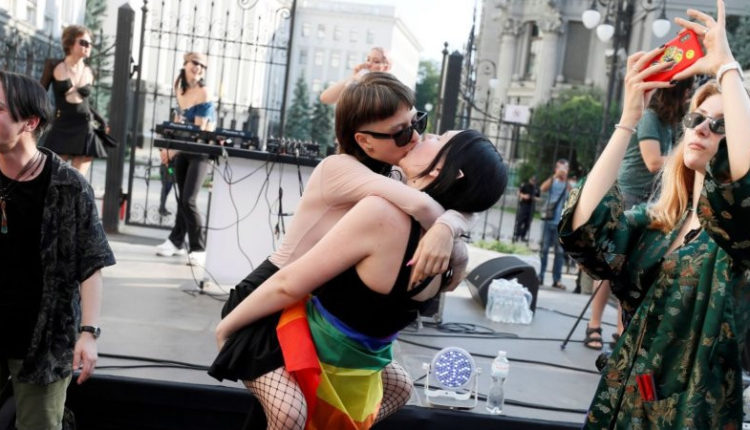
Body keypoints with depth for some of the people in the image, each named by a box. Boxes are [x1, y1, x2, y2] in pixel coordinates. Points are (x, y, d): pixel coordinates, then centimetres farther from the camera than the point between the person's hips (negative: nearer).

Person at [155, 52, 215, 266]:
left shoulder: (203, 92, -16)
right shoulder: (180, 87, 5)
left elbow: (198, 131, -20)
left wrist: (172, 151, -21)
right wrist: (169, 146, 6)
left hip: (200, 151, -6)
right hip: (182, 149, 6)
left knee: (189, 200, -13)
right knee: (182, 198, 13)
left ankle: (198, 249, -5)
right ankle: (176, 241, 25)